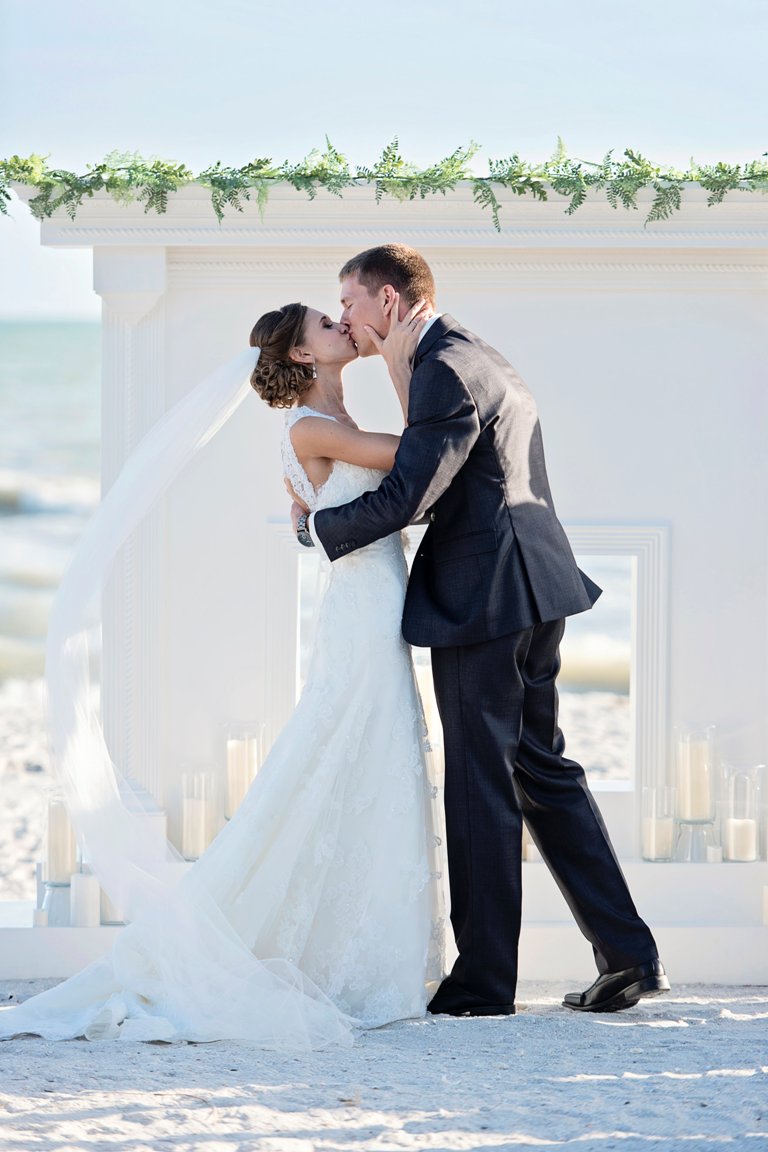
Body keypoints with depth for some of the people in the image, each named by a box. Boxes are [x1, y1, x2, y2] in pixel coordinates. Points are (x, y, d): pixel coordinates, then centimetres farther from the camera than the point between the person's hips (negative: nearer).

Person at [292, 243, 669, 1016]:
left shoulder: (446, 371, -15)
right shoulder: (483, 360, 18)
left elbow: (404, 498, -20)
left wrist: (315, 529, -5)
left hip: (482, 601, -10)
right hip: (529, 597, 10)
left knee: (481, 788, -3)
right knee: (541, 769, 13)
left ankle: (483, 980, 3)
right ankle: (628, 954, 11)